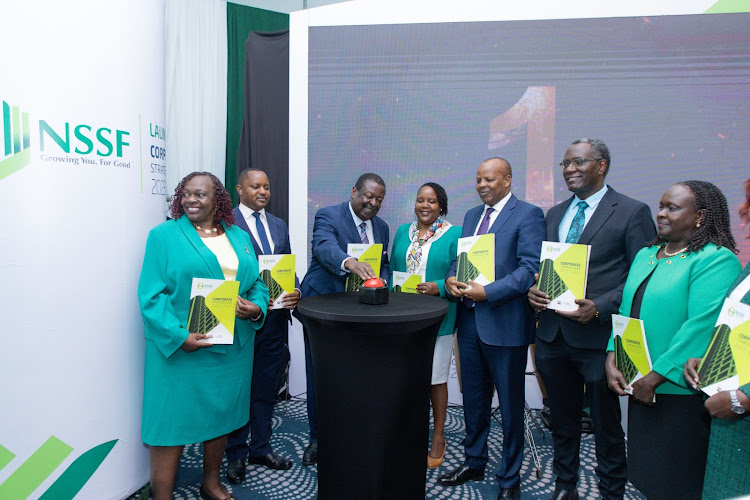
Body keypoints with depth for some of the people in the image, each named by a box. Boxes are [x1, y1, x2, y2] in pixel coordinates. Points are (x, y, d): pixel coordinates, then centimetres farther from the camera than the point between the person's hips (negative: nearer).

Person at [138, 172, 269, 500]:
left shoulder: (240, 237, 10)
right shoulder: (164, 235, -3)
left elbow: (257, 283, 11)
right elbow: (151, 295, -10)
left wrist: (256, 308, -11)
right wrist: (178, 336, -22)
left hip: (232, 348, 5)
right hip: (180, 349, -4)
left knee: (221, 415, 17)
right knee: (172, 422, 1)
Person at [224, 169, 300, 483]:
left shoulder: (279, 226, 14)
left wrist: (296, 292, -5)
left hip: (275, 317, 6)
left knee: (266, 387, 16)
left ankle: (261, 447, 33)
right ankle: (236, 454, 28)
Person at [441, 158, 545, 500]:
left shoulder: (528, 215, -8)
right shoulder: (472, 215, 15)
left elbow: (531, 268, -16)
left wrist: (487, 292, -22)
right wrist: (451, 278, -5)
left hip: (504, 323, -6)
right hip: (469, 319, 7)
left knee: (510, 405, 9)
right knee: (473, 399, 19)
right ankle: (474, 463, 37)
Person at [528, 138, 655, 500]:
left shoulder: (632, 212, -5)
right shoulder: (554, 214, 13)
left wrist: (599, 308, -20)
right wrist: (533, 290, -5)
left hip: (598, 337, -5)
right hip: (552, 332, 5)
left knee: (607, 425, 11)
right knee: (562, 420, 20)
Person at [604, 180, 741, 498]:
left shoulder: (716, 260, -12)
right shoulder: (646, 255, 11)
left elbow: (701, 326, -21)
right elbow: (626, 311, 10)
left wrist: (656, 376, -21)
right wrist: (612, 360, -2)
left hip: (683, 391, -7)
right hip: (642, 387, 7)